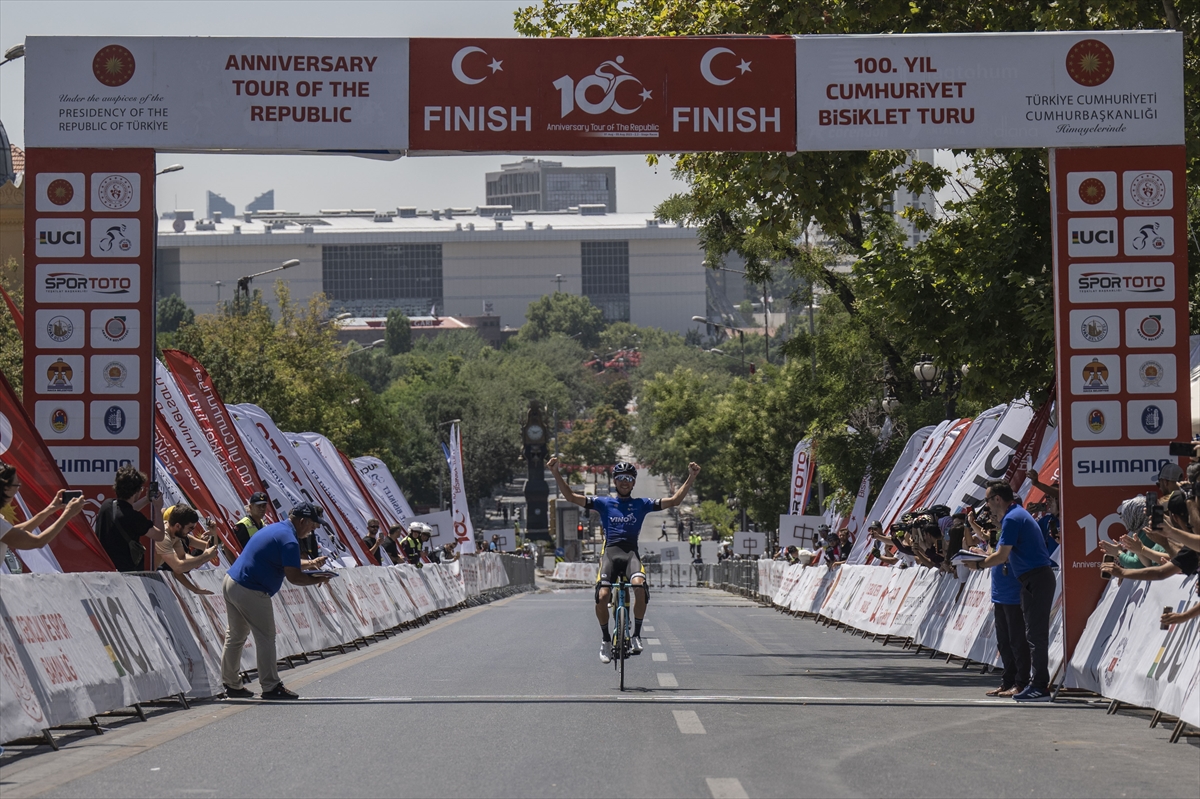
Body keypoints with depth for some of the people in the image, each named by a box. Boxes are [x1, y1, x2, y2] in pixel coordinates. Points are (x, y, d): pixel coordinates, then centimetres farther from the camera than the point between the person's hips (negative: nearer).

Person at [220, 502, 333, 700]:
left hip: (230, 582, 10)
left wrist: (309, 564, 18)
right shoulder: (289, 539, -15)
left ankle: (231, 684, 22)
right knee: (265, 638, -2)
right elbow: (293, 577, -19)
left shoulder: (276, 528, 16)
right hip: (250, 592, -10)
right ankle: (270, 687, 2)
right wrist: (317, 580, -5)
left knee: (235, 636, 16)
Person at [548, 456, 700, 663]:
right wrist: (556, 473, -2)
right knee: (602, 596, -20)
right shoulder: (604, 503, 15)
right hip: (610, 552, 0)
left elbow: (674, 500, 12)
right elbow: (571, 497, 9)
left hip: (631, 552, 0)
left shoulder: (642, 504, 17)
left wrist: (691, 478, 2)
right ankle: (606, 639, 5)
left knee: (639, 586, -31)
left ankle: (636, 634, -13)